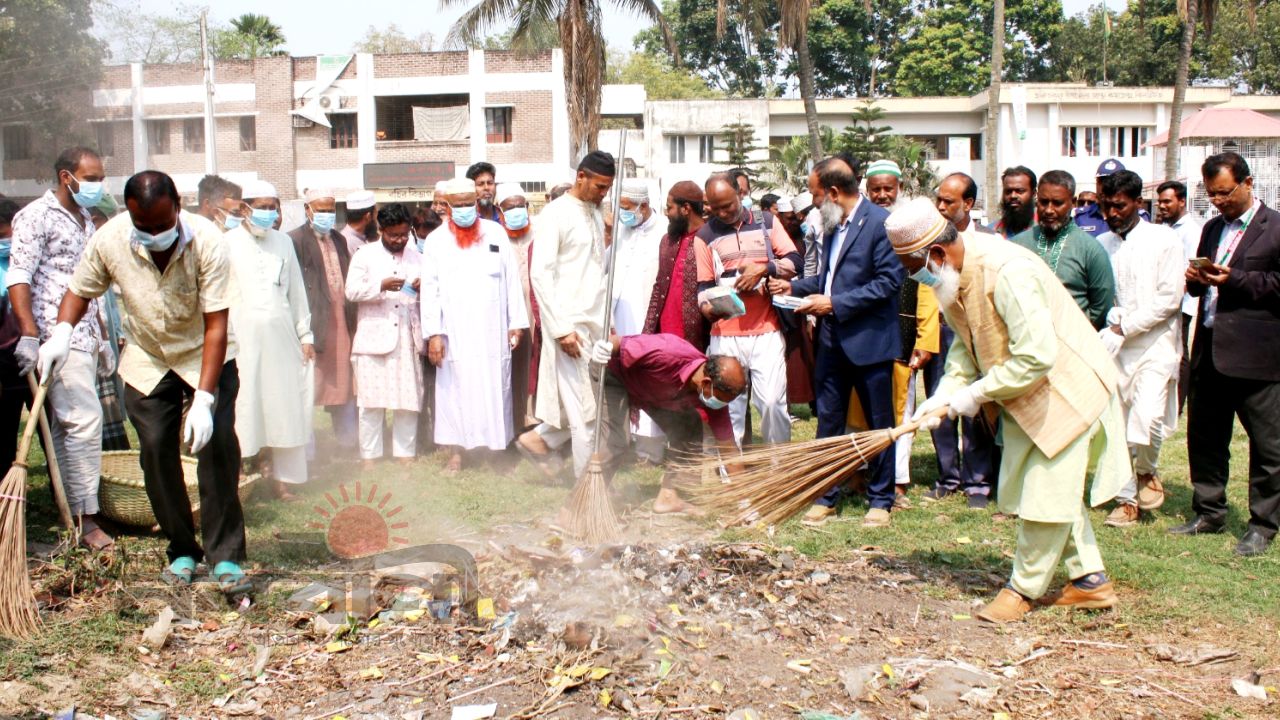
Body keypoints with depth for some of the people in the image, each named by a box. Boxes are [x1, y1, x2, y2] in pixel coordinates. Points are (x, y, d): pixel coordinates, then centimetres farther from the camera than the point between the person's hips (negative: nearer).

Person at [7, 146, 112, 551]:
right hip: (56, 336, -8)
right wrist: (29, 334, -24)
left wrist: (101, 336, 25)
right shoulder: (36, 217, -6)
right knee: (85, 419, -14)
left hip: (82, 338, 8)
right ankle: (86, 520, -10)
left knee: (66, 427, 11)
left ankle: (71, 516, 15)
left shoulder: (85, 222, 20)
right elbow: (18, 276, -14)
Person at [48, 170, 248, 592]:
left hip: (205, 356, -3)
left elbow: (216, 326, -27)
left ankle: (225, 556, -10)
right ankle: (182, 550, 12)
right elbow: (79, 291, 3)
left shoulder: (207, 242, -27)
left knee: (217, 442, -16)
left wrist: (203, 399, -33)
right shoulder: (109, 241, -18)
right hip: (147, 360, 3)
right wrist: (61, 334, -18)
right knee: (156, 448, -4)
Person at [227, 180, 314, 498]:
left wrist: (305, 334, 13)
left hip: (281, 334, 4)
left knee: (285, 406, 4)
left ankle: (281, 476, 10)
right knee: (247, 406, -3)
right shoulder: (229, 242, -1)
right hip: (244, 335, -4)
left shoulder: (284, 241, 12)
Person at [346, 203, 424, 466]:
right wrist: (381, 286, -19)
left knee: (409, 400, 3)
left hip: (407, 338, 3)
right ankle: (369, 458, 8)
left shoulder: (417, 257, 15)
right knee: (371, 401, 0)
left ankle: (405, 455, 12)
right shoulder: (364, 255, 5)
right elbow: (351, 291, -5)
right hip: (374, 337, -3)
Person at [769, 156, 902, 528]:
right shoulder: (833, 226, 13)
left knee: (879, 423, 6)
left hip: (869, 340, -7)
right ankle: (825, 496, 19)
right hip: (833, 340, 8)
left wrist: (834, 303, -18)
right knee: (828, 420, 10)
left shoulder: (880, 222, -13)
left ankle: (880, 500, 18)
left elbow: (889, 281, -18)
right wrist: (796, 286, 10)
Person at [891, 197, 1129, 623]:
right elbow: (965, 345, 6)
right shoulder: (951, 277, -4)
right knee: (1045, 488, 14)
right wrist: (945, 393, -9)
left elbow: (1036, 357, -34)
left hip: (1067, 388, -9)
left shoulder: (1007, 272, -32)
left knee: (1048, 492, -2)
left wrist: (977, 393, -24)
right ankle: (1090, 580, 26)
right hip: (1024, 395, 9)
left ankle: (1025, 587, 12)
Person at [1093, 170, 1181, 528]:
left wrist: (1123, 329, -12)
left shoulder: (1165, 240, -2)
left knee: (1147, 419, -19)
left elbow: (1169, 298, -8)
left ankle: (1148, 472, 11)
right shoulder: (1101, 244, 10)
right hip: (1113, 348, 4)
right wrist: (1107, 330, -9)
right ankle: (1127, 499, 16)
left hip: (1153, 345, -4)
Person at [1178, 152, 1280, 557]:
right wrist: (1195, 279, 0)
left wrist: (1235, 279, -19)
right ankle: (1209, 512, 26)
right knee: (1204, 436, 13)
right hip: (1210, 351, 7)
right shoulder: (1213, 229, 17)